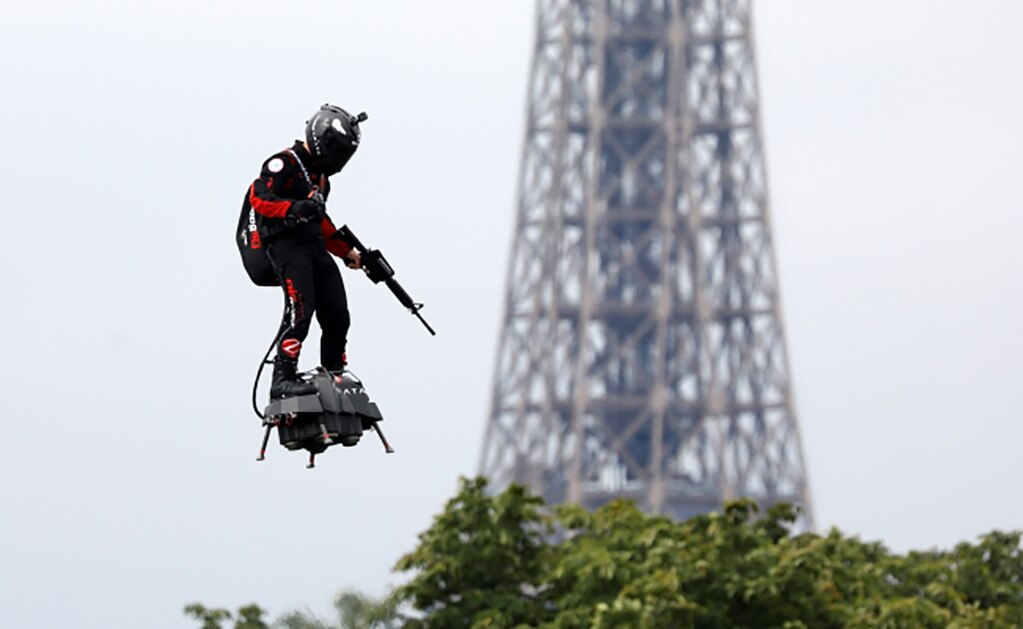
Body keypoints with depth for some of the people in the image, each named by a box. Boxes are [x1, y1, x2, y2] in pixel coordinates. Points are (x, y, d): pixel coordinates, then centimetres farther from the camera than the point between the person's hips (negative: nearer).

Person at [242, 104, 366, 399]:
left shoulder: (320, 175, 26)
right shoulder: (285, 163, -3)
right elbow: (259, 197, -17)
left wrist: (348, 253, 32)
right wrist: (294, 208, -32)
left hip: (315, 248, 9)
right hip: (287, 243, -9)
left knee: (337, 316, 2)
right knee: (301, 308, -23)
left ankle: (335, 379, 11)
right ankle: (283, 379, -26)